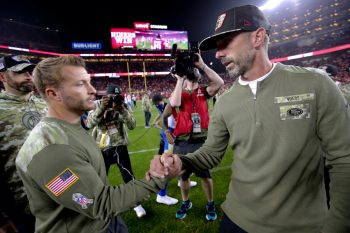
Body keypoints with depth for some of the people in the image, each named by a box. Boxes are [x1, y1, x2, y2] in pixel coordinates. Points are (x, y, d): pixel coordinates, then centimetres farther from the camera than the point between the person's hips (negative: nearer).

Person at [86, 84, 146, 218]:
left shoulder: (123, 107, -6)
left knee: (128, 176, 6)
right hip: (102, 149, 1)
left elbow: (132, 126, -18)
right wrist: (101, 108, -33)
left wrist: (122, 110, -29)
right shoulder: (98, 106, -6)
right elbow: (89, 124, -21)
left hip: (119, 147, 0)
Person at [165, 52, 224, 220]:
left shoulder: (203, 92, 3)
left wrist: (202, 65, -15)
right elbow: (174, 103, -23)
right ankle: (185, 203, 44)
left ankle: (210, 205, 39)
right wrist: (179, 79, -16)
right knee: (184, 175, 18)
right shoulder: (178, 94, 1)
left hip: (201, 142, 0)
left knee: (205, 175, 15)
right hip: (182, 143, 1)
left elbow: (219, 82, -14)